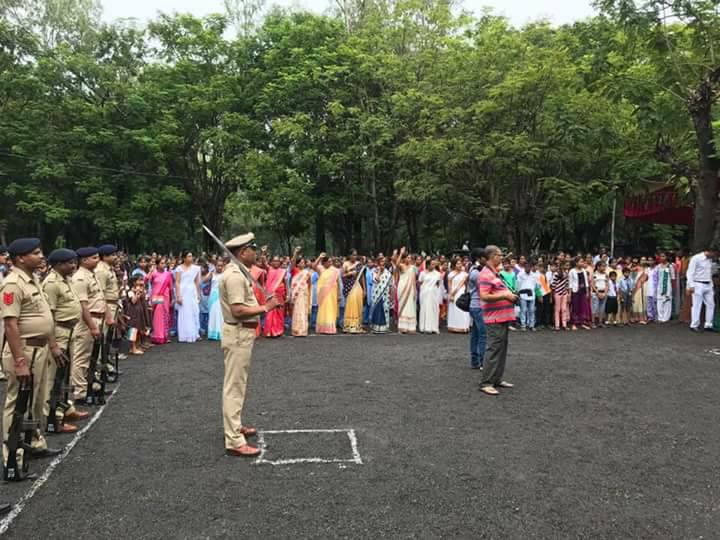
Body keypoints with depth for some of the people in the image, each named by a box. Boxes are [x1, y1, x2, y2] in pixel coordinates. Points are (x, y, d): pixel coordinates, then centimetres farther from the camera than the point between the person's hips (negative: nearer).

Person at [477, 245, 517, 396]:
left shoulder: (494, 273, 17)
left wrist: (510, 295, 14)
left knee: (502, 349, 14)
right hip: (495, 318, -10)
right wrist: (505, 295, -19)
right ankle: (486, 383, -3)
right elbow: (484, 296, -24)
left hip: (502, 317, 10)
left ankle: (497, 379, 23)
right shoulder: (486, 274, -15)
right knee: (493, 350, -8)